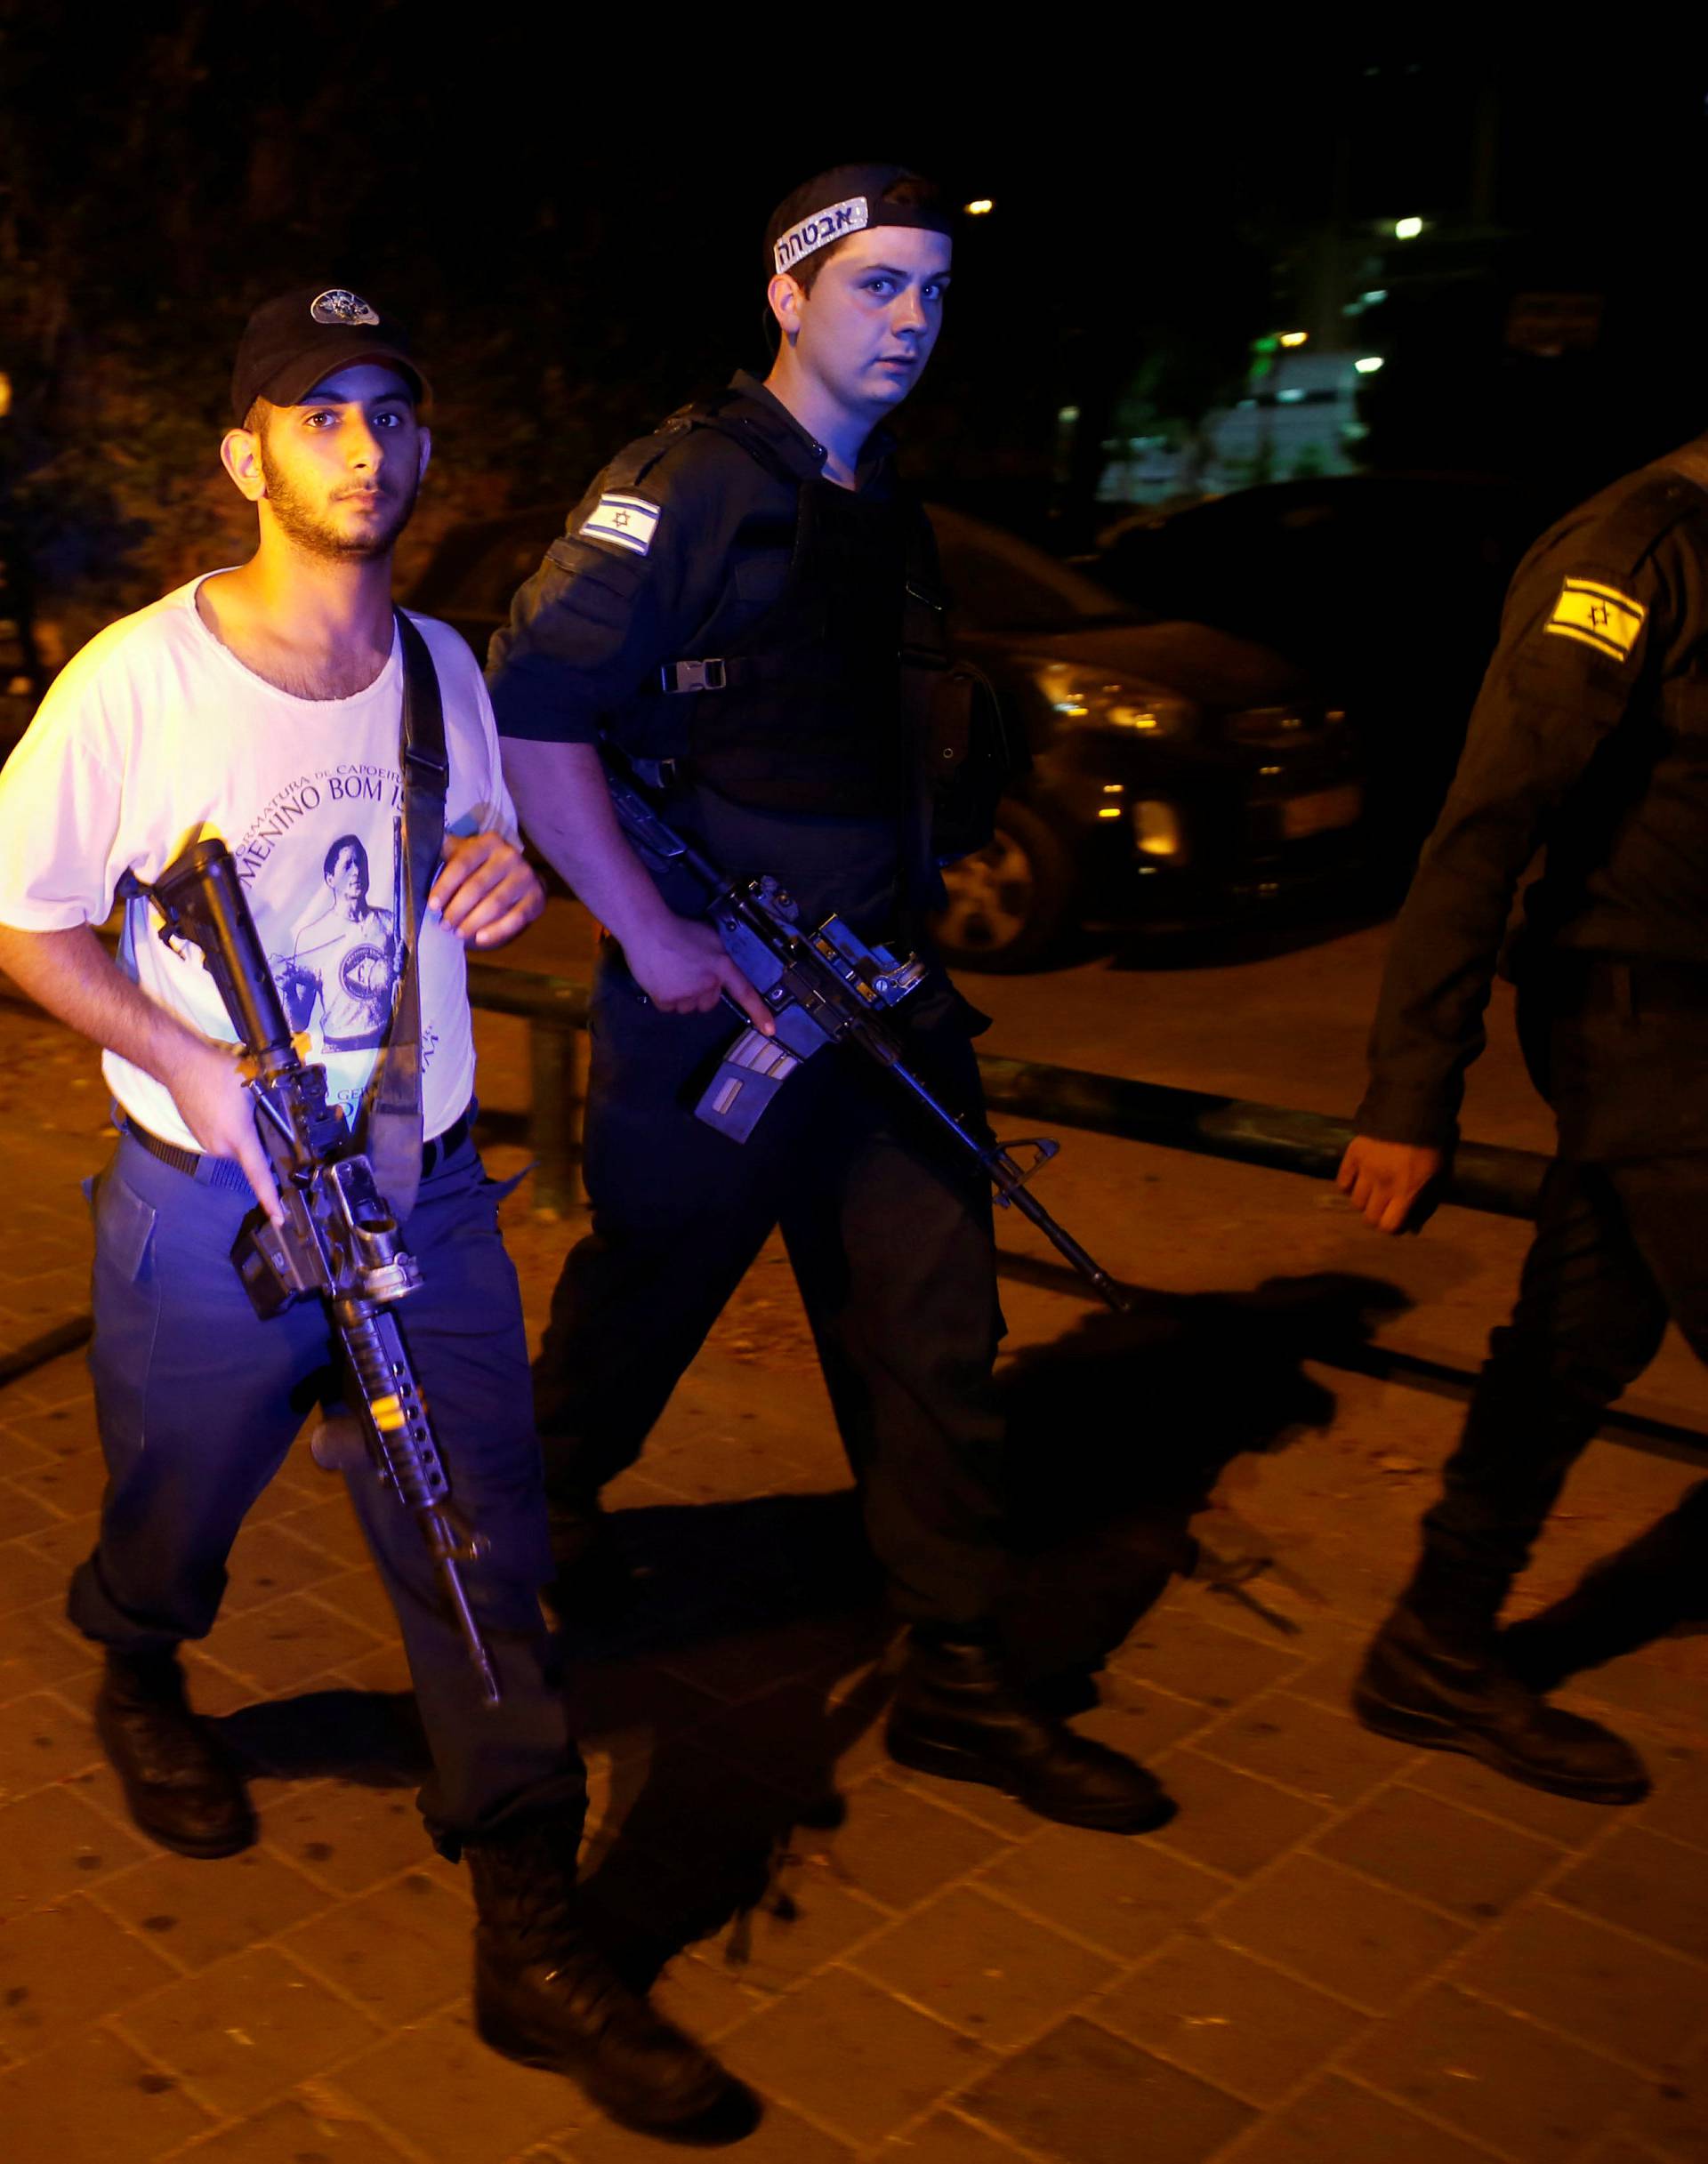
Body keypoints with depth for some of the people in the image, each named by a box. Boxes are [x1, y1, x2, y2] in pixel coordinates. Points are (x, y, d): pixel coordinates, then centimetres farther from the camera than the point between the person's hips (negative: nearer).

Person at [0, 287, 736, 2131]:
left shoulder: (444, 666, 4)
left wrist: (500, 878, -8)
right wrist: (186, 1059, -20)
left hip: (428, 1190, 3)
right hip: (210, 1203, -3)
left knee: (489, 1554, 2)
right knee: (169, 1524, 18)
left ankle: (531, 1942, 14)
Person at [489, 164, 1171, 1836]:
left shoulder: (886, 510, 15)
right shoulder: (693, 483, -10)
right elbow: (527, 714, -18)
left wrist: (907, 934, 14)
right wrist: (652, 938, -19)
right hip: (707, 997, -7)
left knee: (934, 1328, 5)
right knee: (640, 1305, 11)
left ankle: (956, 1680, 14)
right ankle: (536, 1539, 39)